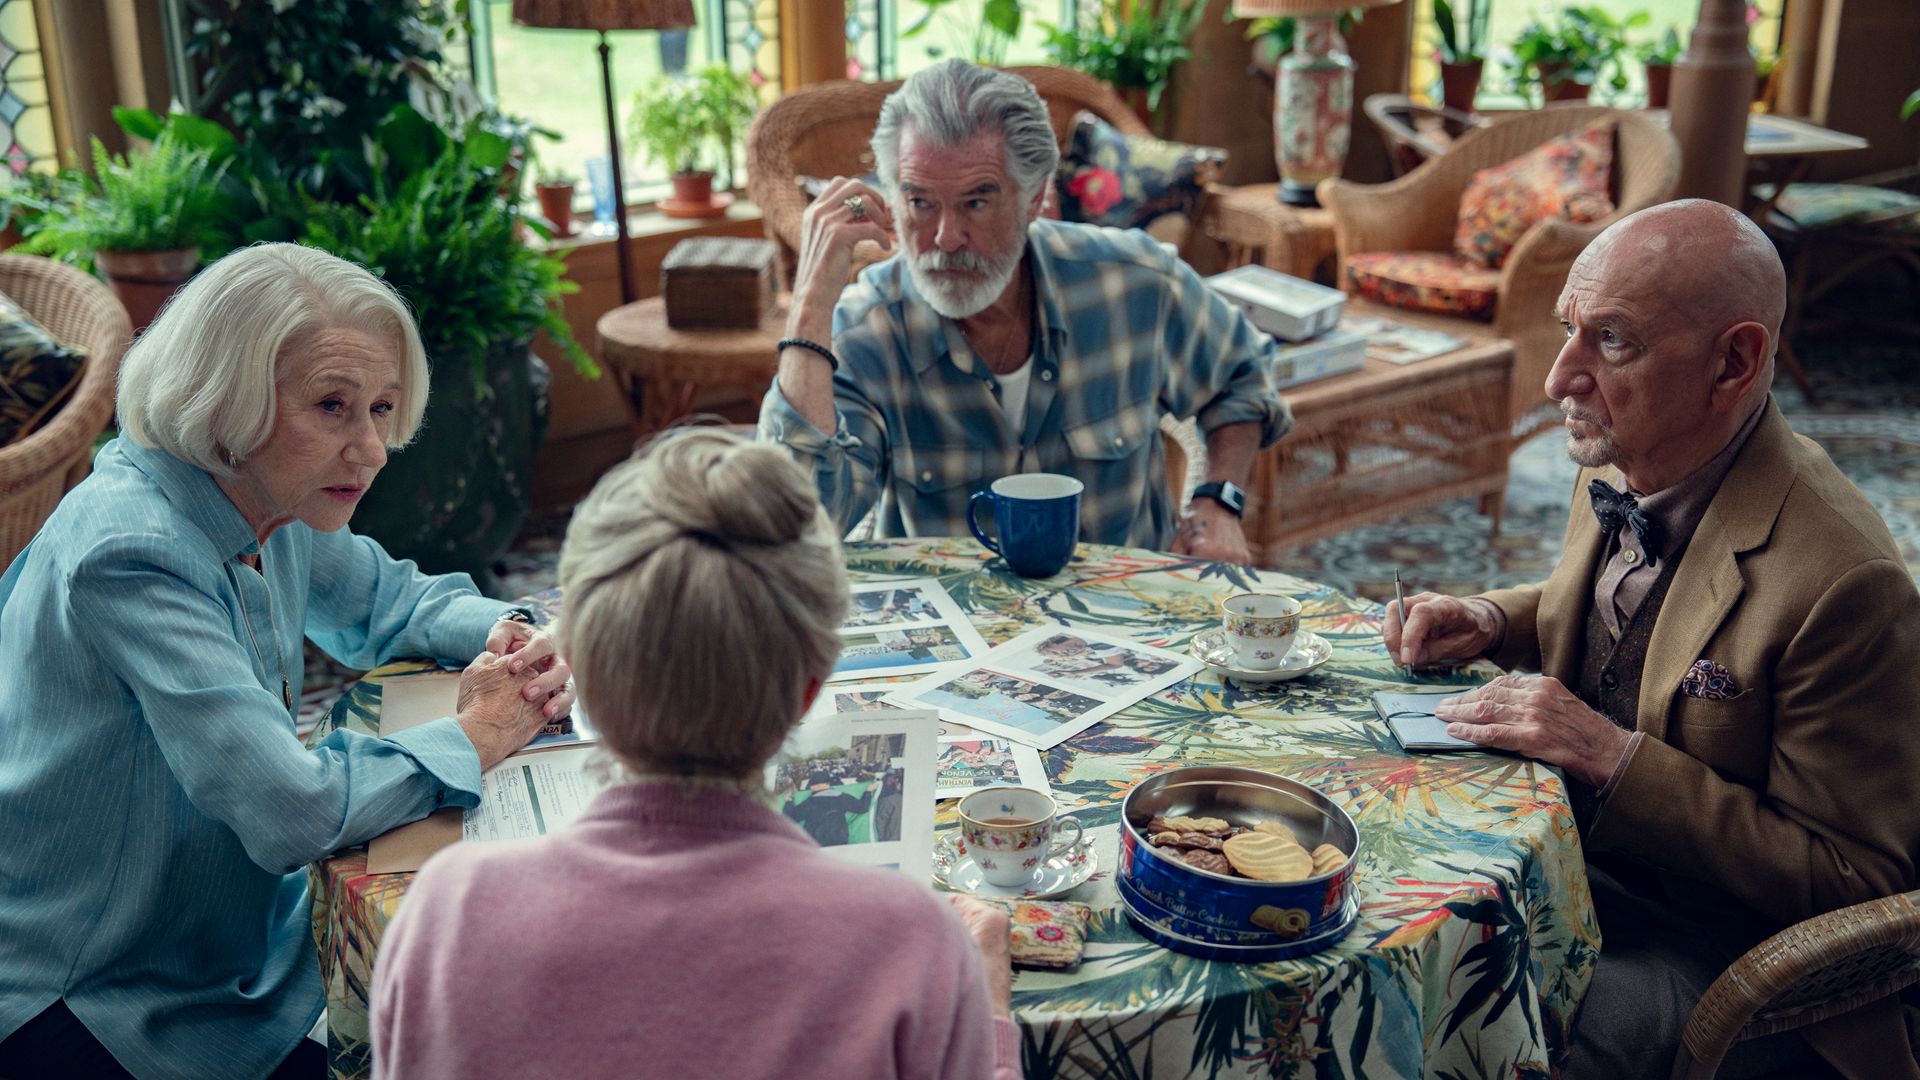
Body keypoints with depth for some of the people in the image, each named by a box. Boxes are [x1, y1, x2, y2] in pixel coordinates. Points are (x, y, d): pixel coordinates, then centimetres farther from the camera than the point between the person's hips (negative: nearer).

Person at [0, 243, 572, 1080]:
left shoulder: (272, 507, -2)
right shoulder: (133, 554, -28)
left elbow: (392, 599, 17)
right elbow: (293, 812, -33)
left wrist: (508, 638, -5)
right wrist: (475, 736, -18)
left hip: (230, 947, 8)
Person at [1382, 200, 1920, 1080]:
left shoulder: (1845, 583, -26)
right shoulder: (1620, 463, -1)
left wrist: (1614, 758, -27)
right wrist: (1492, 620, 1)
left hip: (1706, 950, -7)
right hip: (1568, 857, 8)